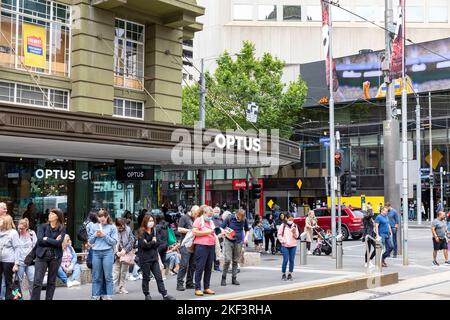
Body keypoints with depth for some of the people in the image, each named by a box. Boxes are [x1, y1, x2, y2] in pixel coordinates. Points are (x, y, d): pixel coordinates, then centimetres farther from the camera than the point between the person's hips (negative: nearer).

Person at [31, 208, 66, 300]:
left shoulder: (62, 229, 2)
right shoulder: (43, 226, 5)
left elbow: (59, 242, -11)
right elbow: (40, 240, -9)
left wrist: (46, 239, -8)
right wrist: (53, 241, -9)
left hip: (55, 257, 0)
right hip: (42, 256, 0)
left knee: (51, 282, 7)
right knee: (37, 282, -7)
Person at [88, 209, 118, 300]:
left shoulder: (112, 227, 2)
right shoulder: (94, 226, 10)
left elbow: (114, 242, -1)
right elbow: (90, 241, 12)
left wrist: (105, 235, -11)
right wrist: (95, 235, -6)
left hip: (107, 252, -2)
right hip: (96, 253, 3)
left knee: (108, 276, -1)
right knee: (96, 276, 6)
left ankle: (108, 296, 4)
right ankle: (96, 296, 11)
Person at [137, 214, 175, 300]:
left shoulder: (155, 231, 10)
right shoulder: (141, 232, -6)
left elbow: (157, 243, 1)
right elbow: (143, 245, -18)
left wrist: (149, 243, -13)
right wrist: (153, 242, -6)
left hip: (154, 257, 5)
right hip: (145, 259, -4)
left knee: (159, 277, 2)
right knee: (146, 277, 6)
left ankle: (164, 294, 2)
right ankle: (147, 295, 17)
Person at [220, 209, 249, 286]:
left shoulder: (244, 220, -1)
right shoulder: (230, 218, -9)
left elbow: (247, 229, 16)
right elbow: (221, 228, -4)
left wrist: (246, 237, 0)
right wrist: (227, 235, -20)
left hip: (239, 242, 3)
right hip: (228, 241, -3)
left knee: (235, 261, 6)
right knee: (227, 260, -11)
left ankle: (234, 278, 16)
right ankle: (223, 278, 3)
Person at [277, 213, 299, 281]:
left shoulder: (294, 226, 7)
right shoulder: (283, 225, 0)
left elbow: (296, 236, 8)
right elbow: (279, 234, 2)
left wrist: (294, 232, -11)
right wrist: (283, 241, -8)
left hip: (293, 245, 3)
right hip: (285, 245, -3)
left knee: (292, 260, 5)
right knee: (285, 260, -6)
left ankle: (290, 274, 14)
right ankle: (283, 274, 8)